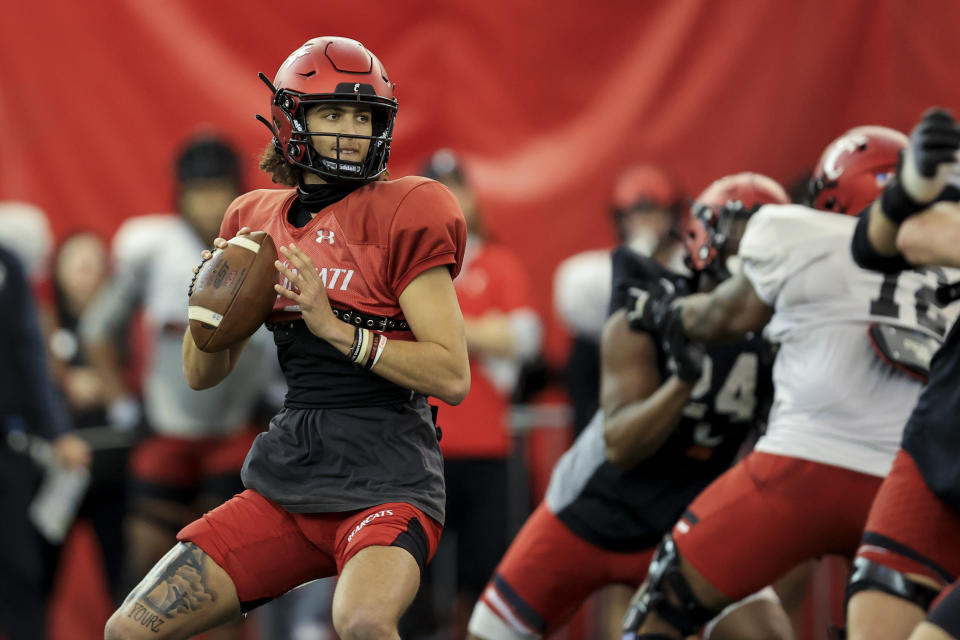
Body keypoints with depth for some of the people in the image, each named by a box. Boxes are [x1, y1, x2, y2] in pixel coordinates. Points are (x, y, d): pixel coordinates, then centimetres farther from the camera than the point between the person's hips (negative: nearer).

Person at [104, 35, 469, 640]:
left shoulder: (400, 216, -5)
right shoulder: (259, 221, 11)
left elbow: (453, 376, -12)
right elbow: (202, 375, 17)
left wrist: (332, 326, -18)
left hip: (385, 482, -6)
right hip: (289, 477, 6)